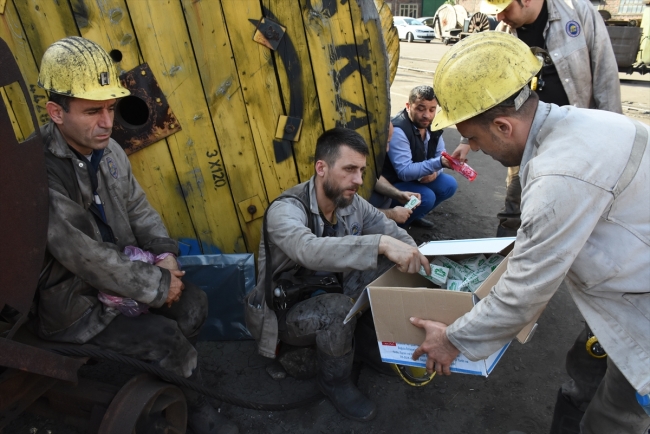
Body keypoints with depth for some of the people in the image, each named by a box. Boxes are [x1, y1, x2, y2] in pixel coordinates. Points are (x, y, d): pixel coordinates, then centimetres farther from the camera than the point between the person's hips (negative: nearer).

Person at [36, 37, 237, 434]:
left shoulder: (108, 150, -3)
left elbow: (139, 208, 7)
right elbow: (81, 255, -30)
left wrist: (165, 254, -9)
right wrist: (157, 285, -21)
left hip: (115, 275, 7)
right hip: (69, 301, -7)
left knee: (193, 301, -4)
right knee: (163, 335, -17)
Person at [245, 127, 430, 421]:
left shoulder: (353, 203, -8)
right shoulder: (285, 210, -29)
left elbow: (393, 233, -4)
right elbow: (309, 250, -49)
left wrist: (414, 257, -26)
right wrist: (381, 243, -56)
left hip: (328, 293, 6)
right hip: (285, 311, -5)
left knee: (386, 265, -16)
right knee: (339, 308, -35)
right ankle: (335, 382, -4)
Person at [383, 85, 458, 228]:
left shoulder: (433, 125, -3)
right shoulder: (398, 130, -29)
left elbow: (440, 155, 6)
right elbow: (404, 172, -34)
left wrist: (434, 171, -18)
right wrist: (438, 163, -43)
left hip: (418, 178, 8)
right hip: (392, 184, -8)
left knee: (449, 185, -3)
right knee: (427, 197, -27)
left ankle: (415, 215, 14)